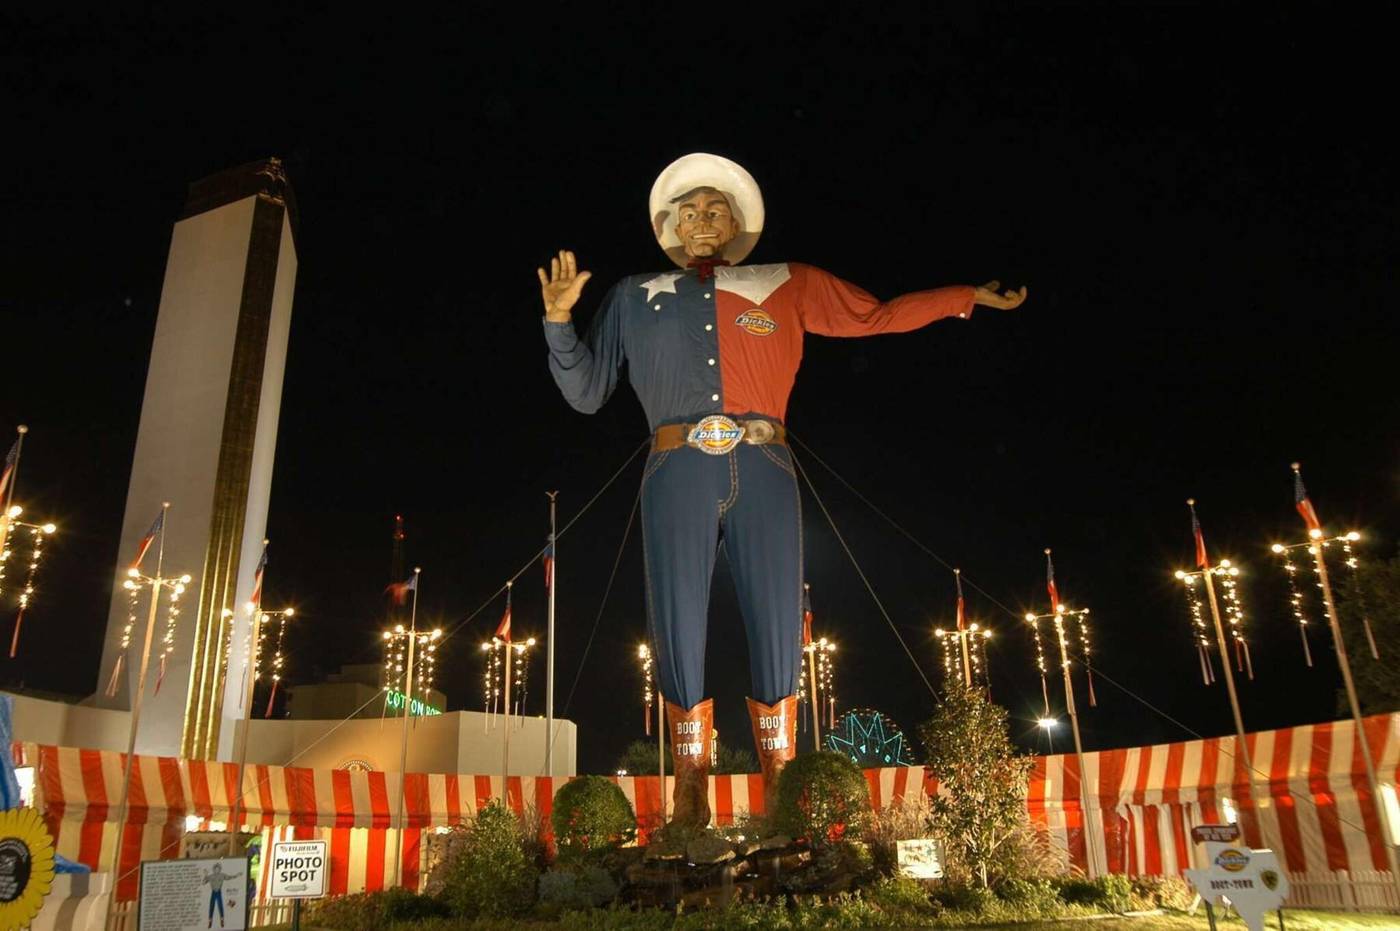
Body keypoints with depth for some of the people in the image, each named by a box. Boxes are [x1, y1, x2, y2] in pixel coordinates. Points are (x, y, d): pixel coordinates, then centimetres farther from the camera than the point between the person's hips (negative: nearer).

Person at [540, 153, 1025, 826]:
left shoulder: (787, 286, 20)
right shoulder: (635, 297, 20)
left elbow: (876, 316, 21)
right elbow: (585, 390, 16)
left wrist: (966, 296, 20)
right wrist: (559, 319, 2)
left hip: (762, 472, 0)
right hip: (679, 473, 0)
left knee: (778, 630, -3)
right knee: (677, 631, -3)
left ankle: (778, 785, 11)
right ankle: (691, 784, 12)